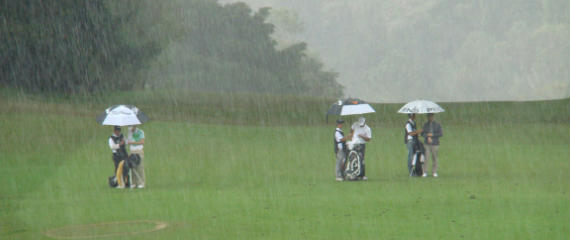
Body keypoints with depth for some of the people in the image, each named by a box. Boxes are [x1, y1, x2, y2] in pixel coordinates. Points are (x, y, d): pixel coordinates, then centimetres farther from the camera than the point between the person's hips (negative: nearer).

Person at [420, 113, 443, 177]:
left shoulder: (437, 125, 3)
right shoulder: (425, 125, 10)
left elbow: (441, 134, -2)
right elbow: (422, 133, 6)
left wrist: (432, 135, -10)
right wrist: (428, 137, -13)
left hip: (435, 144, -1)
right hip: (427, 144, 1)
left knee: (434, 158, 1)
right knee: (426, 158, -10)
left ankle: (434, 172, 10)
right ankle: (425, 172, -6)